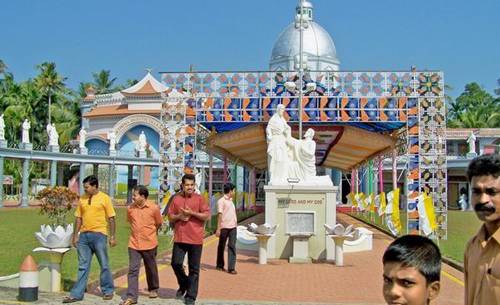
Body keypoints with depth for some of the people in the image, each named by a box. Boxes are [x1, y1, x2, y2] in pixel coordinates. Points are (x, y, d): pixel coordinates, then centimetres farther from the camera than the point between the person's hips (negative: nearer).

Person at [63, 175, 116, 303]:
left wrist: (112, 236, -7)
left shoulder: (104, 198, -2)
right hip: (84, 235, 4)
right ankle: (77, 294, 11)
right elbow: (79, 218, 13)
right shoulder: (82, 199, 10)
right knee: (83, 266, 8)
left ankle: (108, 291, 18)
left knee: (104, 265, 5)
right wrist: (75, 236, 9)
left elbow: (111, 218, -3)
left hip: (99, 235, -4)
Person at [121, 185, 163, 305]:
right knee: (133, 270, -4)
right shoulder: (130, 208, -1)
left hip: (149, 244, -2)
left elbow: (158, 224, 4)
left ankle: (153, 289, 36)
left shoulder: (154, 208, -10)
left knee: (151, 268, 14)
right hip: (134, 244, 2)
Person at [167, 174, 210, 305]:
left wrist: (191, 213, -15)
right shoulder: (176, 199, 8)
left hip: (195, 239, -2)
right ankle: (183, 285, 27)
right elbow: (170, 217, 12)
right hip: (180, 238, 3)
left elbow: (207, 215, -6)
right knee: (176, 263, 0)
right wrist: (179, 216, -8)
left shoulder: (199, 199, 0)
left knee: (194, 269, 3)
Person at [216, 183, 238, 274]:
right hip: (224, 227, -6)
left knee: (232, 246, -3)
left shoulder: (231, 201, 19)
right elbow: (219, 214, -11)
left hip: (233, 227, 6)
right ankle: (220, 265, 23)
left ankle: (231, 267, -6)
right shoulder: (221, 201, -6)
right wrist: (218, 228, -14)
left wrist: (235, 223, 15)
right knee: (221, 246, 9)